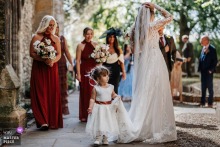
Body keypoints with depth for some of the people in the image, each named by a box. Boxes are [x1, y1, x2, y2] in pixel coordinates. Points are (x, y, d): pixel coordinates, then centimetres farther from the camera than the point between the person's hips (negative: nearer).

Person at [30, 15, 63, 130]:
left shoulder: (56, 38, 11)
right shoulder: (36, 37, 0)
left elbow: (59, 54, 8)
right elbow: (32, 53, -6)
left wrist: (52, 61, -12)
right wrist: (44, 60, -19)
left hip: (52, 69, 3)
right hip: (39, 69, -3)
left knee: (53, 94, 2)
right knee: (40, 94, -5)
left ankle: (53, 121, 9)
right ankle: (43, 121, -3)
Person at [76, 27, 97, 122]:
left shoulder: (96, 45, 10)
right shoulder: (80, 46, -3)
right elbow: (78, 61, -7)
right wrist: (78, 74, -13)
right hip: (84, 71, -3)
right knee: (85, 92, 1)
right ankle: (84, 115, 10)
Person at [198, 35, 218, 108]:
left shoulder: (212, 49, -14)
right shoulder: (203, 48, 8)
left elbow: (215, 61, -14)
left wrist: (211, 70, -16)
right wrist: (199, 68, 5)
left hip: (209, 72, -7)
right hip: (203, 71, 7)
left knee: (210, 87, 4)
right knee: (203, 87, 13)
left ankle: (210, 103, 13)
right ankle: (202, 102, 22)